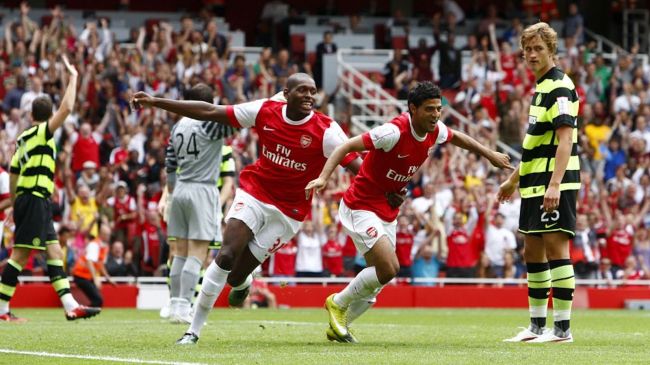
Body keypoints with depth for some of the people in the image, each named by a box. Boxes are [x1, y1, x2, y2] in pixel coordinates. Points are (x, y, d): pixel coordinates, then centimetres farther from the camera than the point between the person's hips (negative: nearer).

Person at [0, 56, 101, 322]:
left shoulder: (23, 139, 17)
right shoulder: (41, 133, -6)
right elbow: (66, 108, -17)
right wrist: (73, 78, -8)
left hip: (26, 200, 9)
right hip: (35, 199, -9)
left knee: (54, 252, 7)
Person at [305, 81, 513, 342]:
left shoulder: (435, 131, -3)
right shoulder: (395, 132, -26)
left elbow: (457, 137, 22)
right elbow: (346, 147, -26)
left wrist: (490, 155, 28)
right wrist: (323, 178, -38)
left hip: (387, 213, 8)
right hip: (361, 207, -8)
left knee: (379, 276, 9)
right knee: (389, 268, -20)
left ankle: (339, 324, 28)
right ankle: (338, 303, 3)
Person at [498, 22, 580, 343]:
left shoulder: (559, 86, -11)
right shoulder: (540, 87, 17)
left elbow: (565, 139, -20)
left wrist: (554, 184, -28)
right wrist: (514, 179, 31)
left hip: (554, 184, -10)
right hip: (534, 184, 10)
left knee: (555, 248, -10)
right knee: (532, 252, 12)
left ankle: (562, 328, -9)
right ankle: (537, 326, 20)